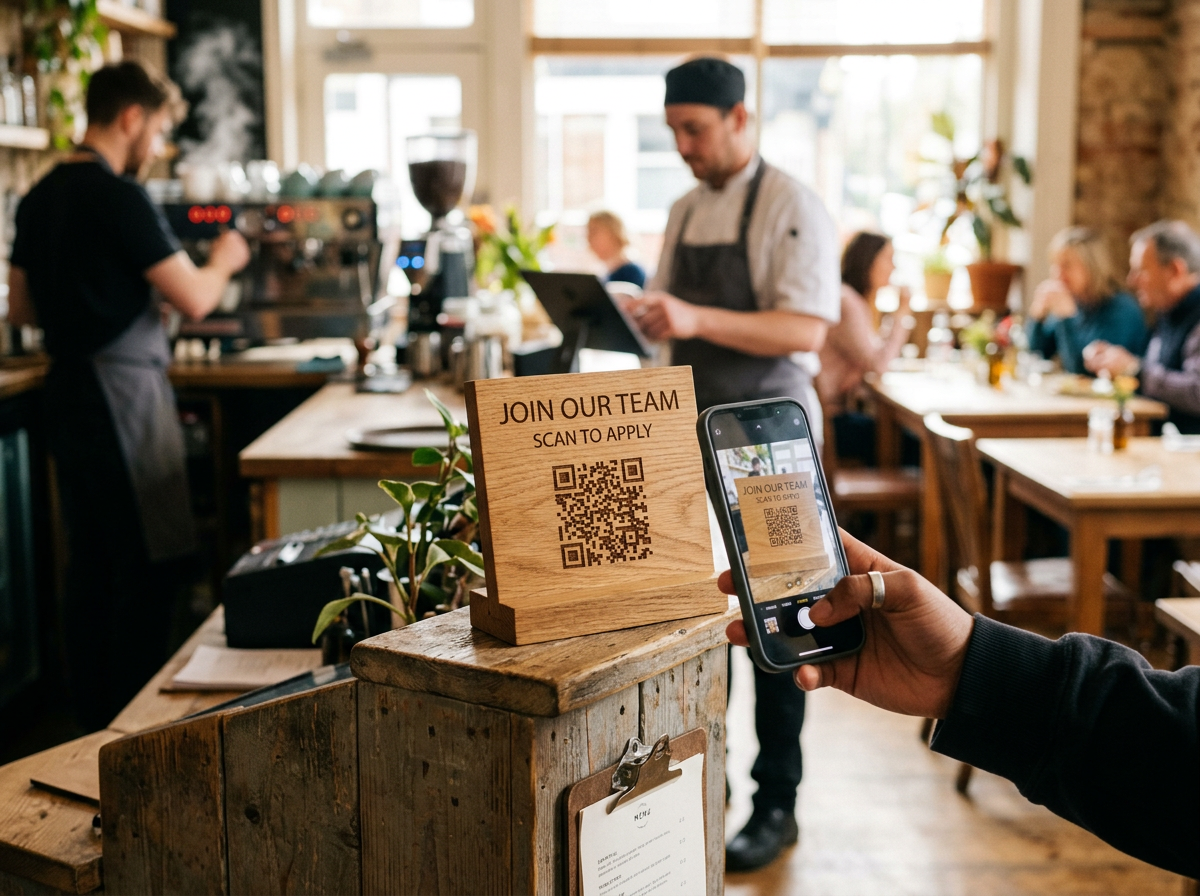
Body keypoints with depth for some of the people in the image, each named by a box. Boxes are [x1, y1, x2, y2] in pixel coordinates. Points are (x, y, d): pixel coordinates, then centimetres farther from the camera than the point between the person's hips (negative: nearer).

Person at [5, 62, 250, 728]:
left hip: (66, 392, 9)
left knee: (88, 562, 14)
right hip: (124, 392, -9)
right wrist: (223, 262, 4)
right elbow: (194, 300, -16)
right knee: (145, 567, -1)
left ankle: (93, 717, 24)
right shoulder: (118, 197, -14)